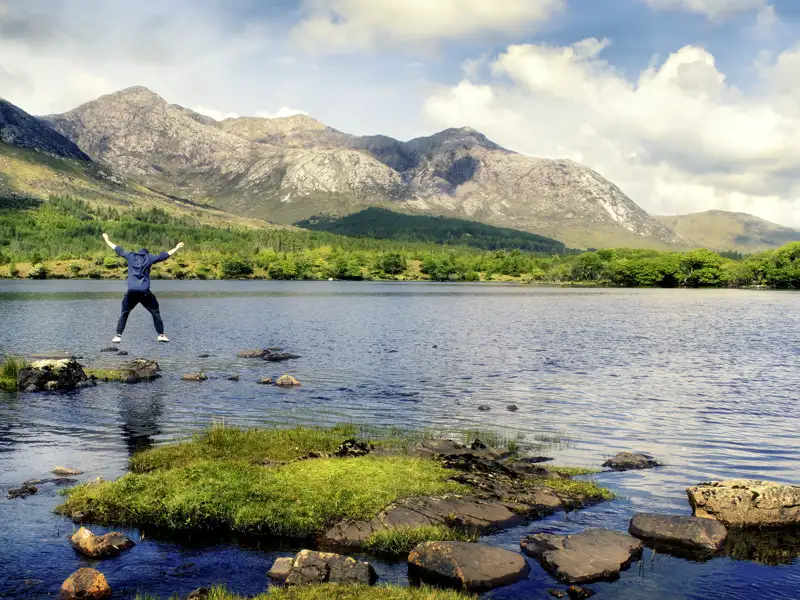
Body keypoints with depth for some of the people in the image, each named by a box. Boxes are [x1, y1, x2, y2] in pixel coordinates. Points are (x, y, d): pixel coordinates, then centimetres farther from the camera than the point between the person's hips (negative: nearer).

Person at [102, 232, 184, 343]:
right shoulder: (149, 257, 7)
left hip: (131, 292, 2)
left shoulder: (130, 256, 12)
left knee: (124, 314, 14)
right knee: (156, 313, 10)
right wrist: (176, 248, 18)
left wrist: (107, 240, 34)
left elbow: (117, 249, 21)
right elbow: (164, 255, 8)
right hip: (145, 292, -2)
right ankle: (161, 335, 6)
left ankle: (118, 336, 7)